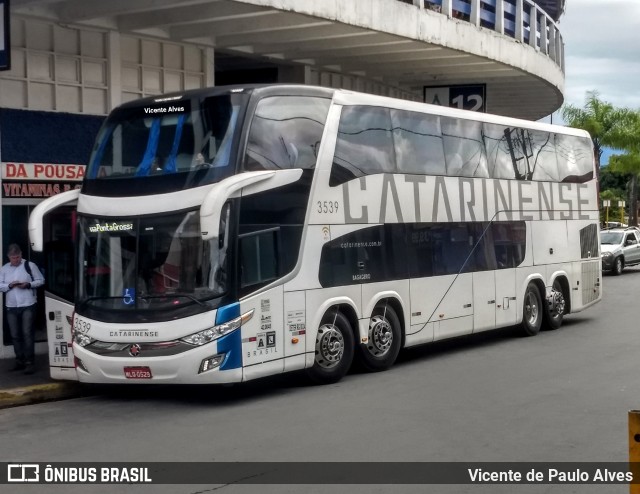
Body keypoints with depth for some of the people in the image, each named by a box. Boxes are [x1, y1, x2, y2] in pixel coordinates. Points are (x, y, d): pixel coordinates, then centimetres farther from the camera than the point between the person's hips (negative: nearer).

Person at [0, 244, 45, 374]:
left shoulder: (30, 266, 0)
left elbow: (40, 280, 2)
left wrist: (28, 284, -14)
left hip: (28, 305, -4)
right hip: (11, 307, 4)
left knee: (27, 333, -9)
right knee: (15, 335, 9)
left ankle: (30, 362, -7)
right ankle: (20, 360, 19)